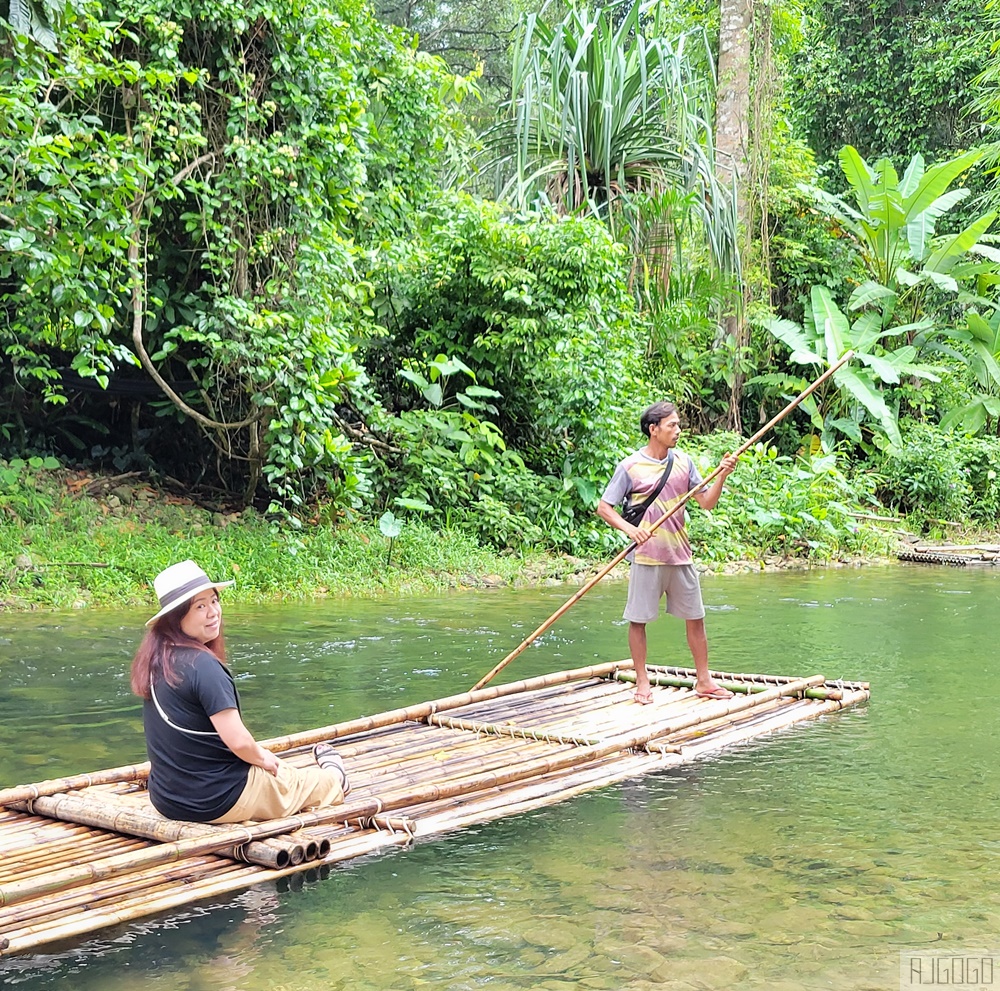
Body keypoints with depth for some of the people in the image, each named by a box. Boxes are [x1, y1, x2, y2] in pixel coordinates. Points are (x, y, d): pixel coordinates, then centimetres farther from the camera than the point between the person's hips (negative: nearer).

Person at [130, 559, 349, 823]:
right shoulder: (202, 664, -26)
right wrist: (262, 758, -2)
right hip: (219, 802, -8)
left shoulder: (154, 659, 0)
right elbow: (238, 741, -25)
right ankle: (333, 775, 48)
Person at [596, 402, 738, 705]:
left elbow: (706, 502, 7)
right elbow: (603, 507, -3)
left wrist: (721, 477, -10)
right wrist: (629, 529, -19)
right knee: (638, 620, 3)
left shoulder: (682, 462, 7)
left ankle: (704, 680, 20)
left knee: (695, 618, 9)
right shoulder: (630, 467, -6)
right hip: (646, 557, -4)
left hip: (680, 555, 4)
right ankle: (642, 683, 17)